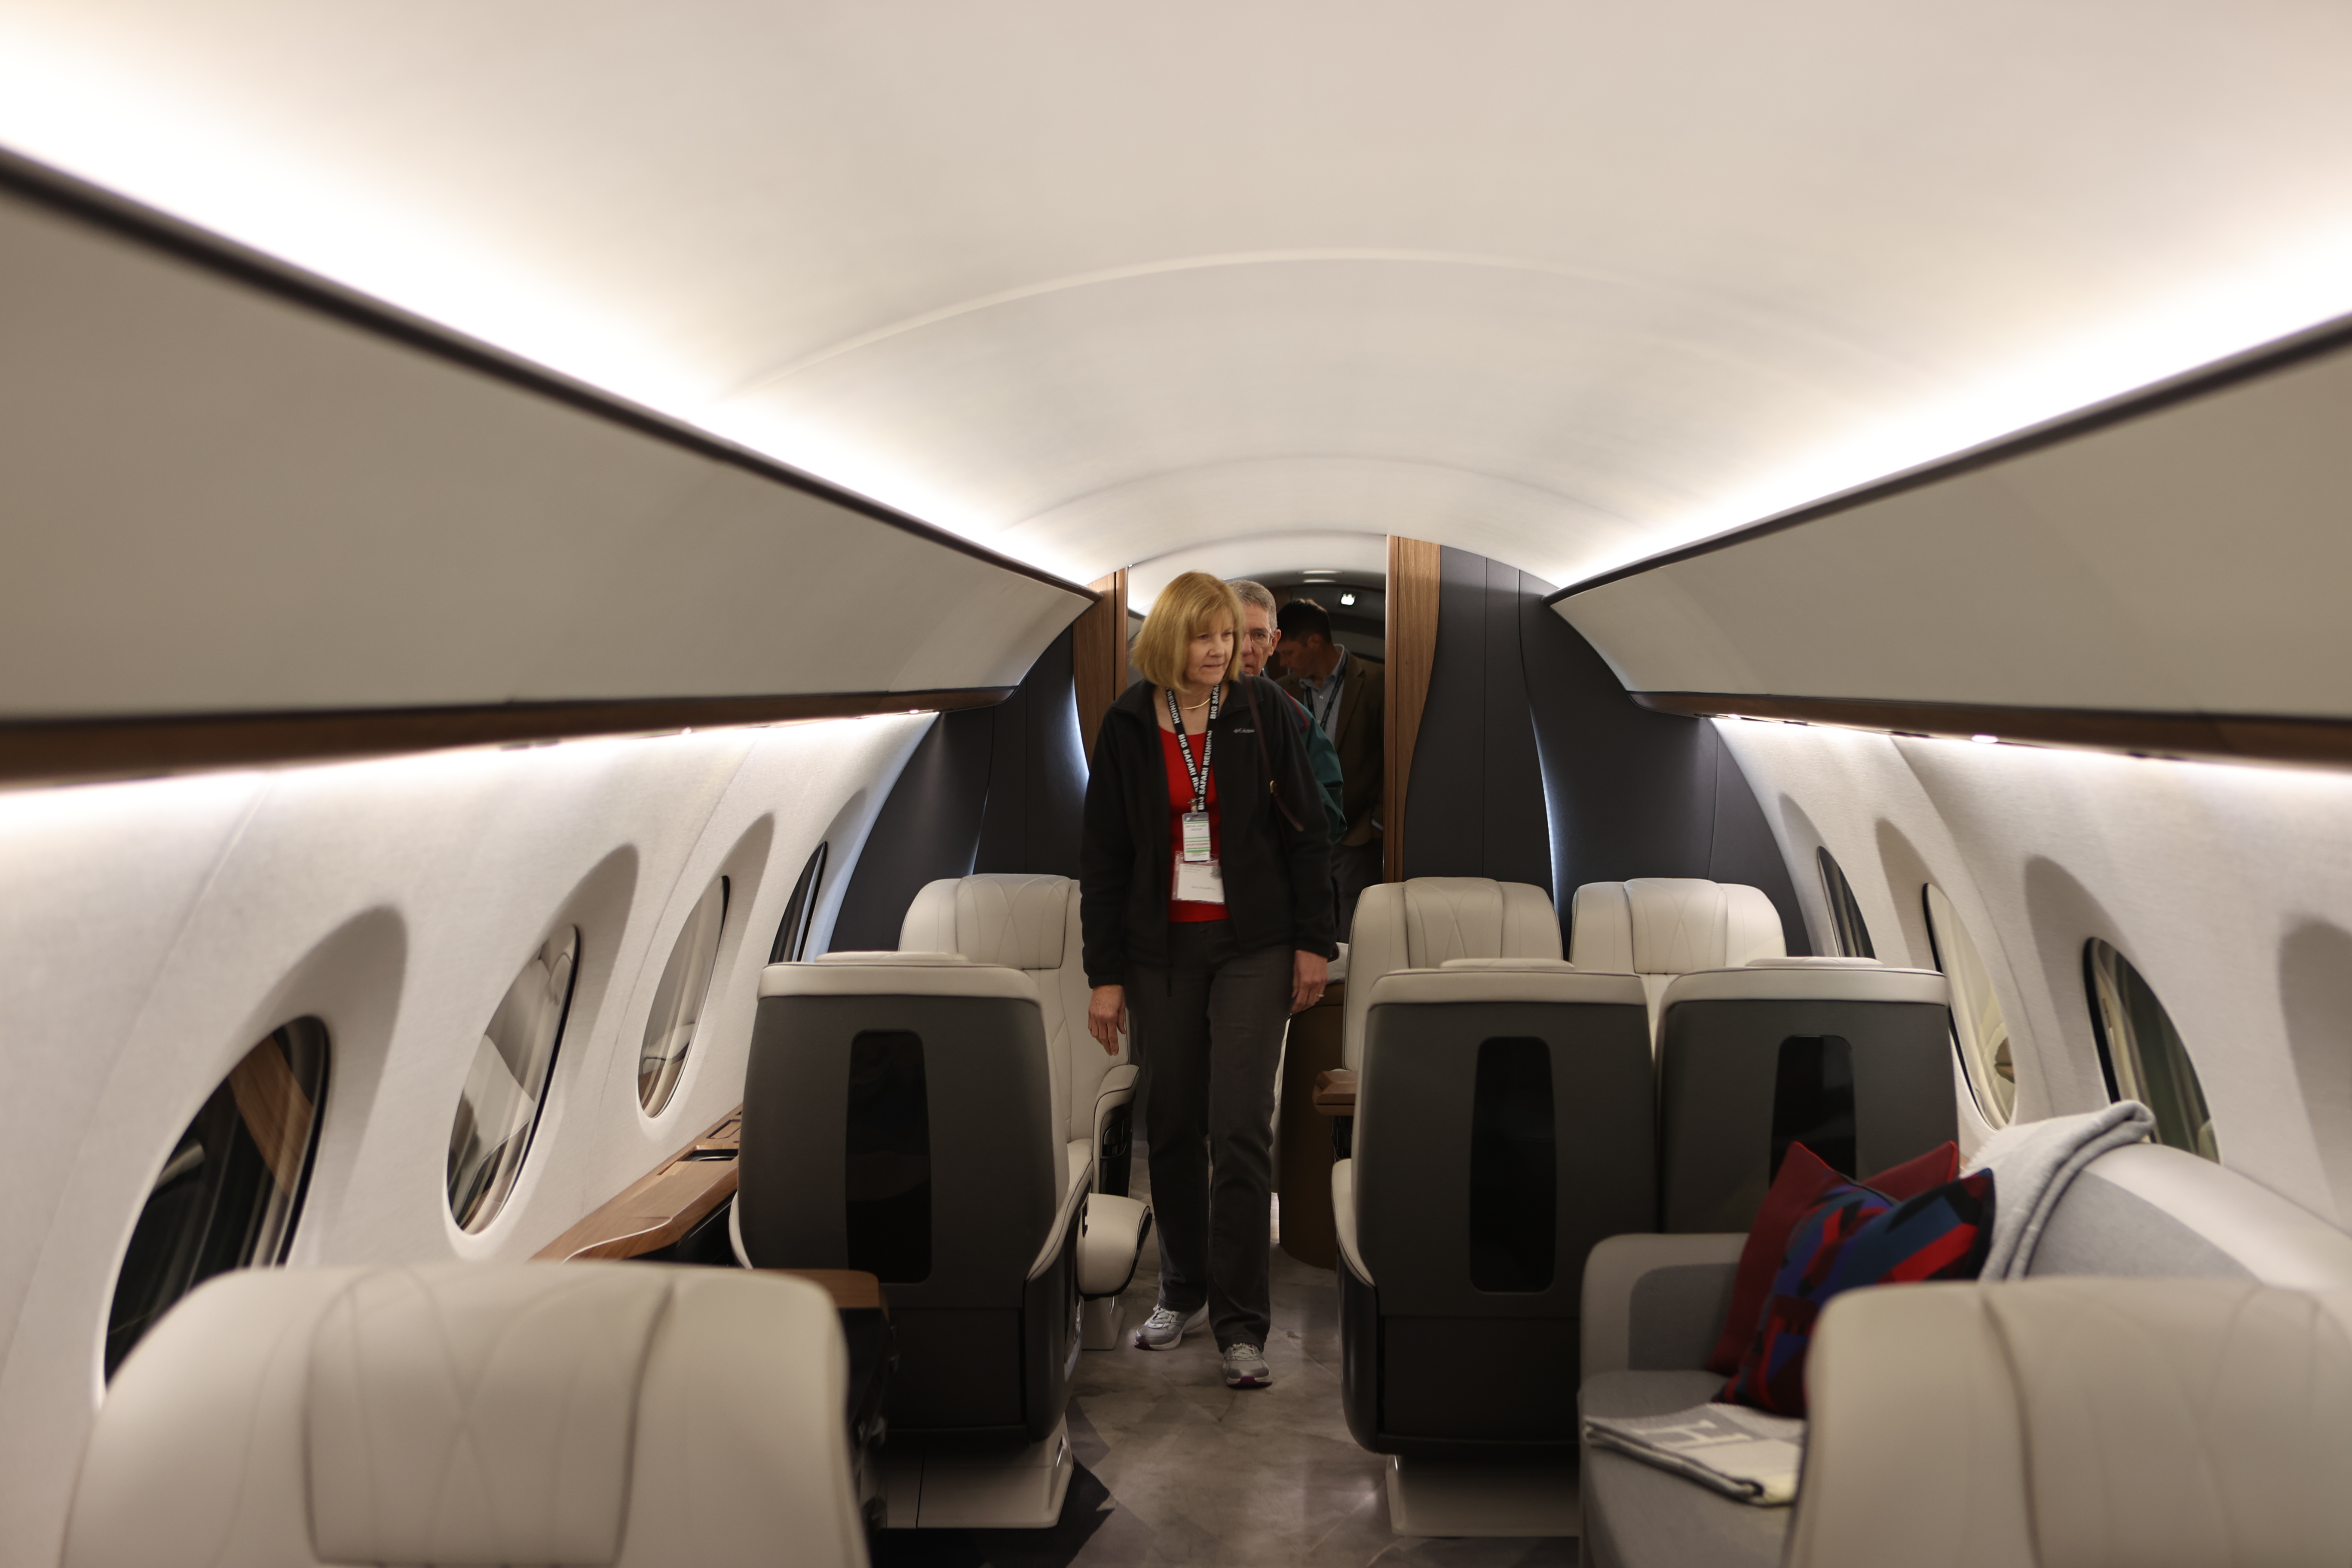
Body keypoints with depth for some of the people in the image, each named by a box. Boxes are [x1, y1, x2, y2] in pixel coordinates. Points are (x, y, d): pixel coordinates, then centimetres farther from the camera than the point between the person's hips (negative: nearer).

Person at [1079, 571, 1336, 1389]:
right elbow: (1102, 856, 3)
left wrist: (1313, 942, -1)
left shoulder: (1260, 709, -2)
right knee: (1171, 1122, 10)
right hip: (1162, 946, 2)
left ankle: (1242, 1323, 2)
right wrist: (1104, 972, 0)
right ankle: (1185, 1290, 29)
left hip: (1251, 944, -2)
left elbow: (1304, 830, 3)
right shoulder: (1128, 725, 0)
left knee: (1239, 1126, -7)